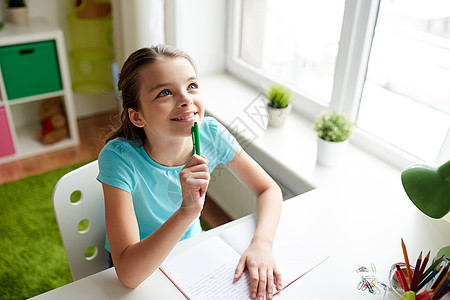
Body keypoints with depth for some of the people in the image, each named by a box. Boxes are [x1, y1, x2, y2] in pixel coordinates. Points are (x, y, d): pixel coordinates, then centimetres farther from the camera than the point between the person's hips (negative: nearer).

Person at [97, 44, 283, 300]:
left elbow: (269, 189, -8)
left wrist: (262, 244, -25)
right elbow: (128, 274, -33)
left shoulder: (211, 134, -19)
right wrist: (187, 211, -46)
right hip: (142, 269, -4)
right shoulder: (119, 158, -29)